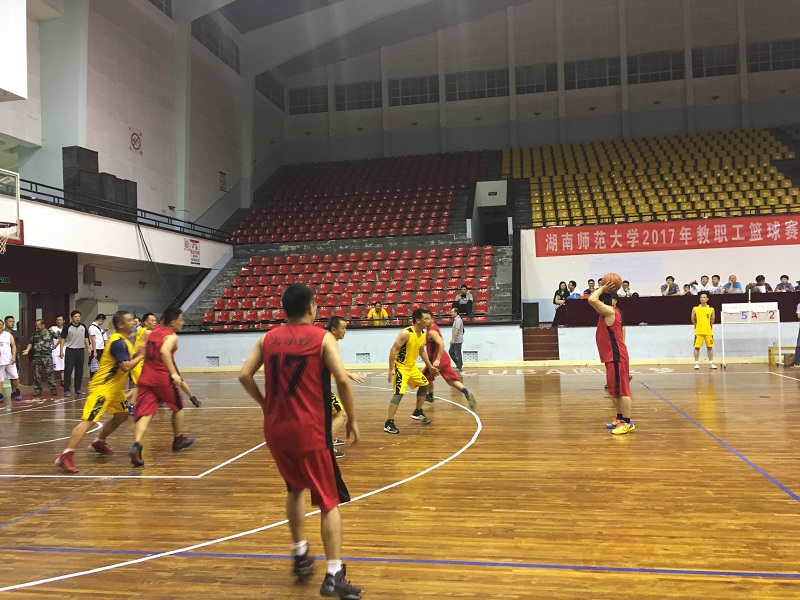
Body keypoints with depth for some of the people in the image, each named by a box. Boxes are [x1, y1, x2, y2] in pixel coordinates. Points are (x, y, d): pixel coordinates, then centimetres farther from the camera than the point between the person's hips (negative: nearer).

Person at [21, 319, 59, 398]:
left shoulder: (50, 332, -1)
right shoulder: (35, 334, 11)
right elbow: (31, 343, 16)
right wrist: (27, 350, 1)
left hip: (47, 356, -4)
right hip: (37, 357, 4)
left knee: (50, 373, -6)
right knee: (37, 374, 7)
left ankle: (53, 389, 0)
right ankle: (37, 390, 14)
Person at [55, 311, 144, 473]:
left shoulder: (123, 340, 10)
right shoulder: (118, 342, -21)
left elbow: (126, 360, 22)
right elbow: (125, 367, -28)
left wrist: (136, 354, 4)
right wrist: (140, 356, -15)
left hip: (114, 387, 11)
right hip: (102, 387, -11)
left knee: (121, 416, 19)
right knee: (88, 420, -17)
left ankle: (98, 443, 35)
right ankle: (65, 456, -19)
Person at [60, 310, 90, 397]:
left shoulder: (83, 327, 6)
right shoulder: (67, 327, -6)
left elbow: (86, 338, 14)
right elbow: (63, 339, -4)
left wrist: (88, 348, 8)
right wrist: (61, 350, -9)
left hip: (80, 350, 4)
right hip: (70, 350, -4)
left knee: (79, 370, 7)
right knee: (68, 370, -5)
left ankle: (78, 389, 16)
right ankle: (66, 390, 1)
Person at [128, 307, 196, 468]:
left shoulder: (152, 333, 13)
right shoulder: (172, 336, -10)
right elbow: (164, 351, -29)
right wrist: (173, 373, -33)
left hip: (146, 378, 6)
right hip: (163, 378, -6)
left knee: (145, 414, -3)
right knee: (178, 407, 18)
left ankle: (136, 445, -25)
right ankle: (178, 440, 31)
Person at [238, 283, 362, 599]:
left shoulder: (268, 338, 6)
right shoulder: (322, 338, -6)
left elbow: (244, 376, 1)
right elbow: (342, 379, -14)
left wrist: (264, 404, 14)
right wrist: (352, 419, -4)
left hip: (276, 428, 5)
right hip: (310, 429, -5)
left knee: (296, 488, 27)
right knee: (329, 501, 5)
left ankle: (300, 556, 34)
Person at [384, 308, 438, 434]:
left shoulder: (423, 334, 2)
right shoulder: (406, 333, -25)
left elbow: (422, 351, 19)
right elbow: (393, 350, -25)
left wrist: (430, 366, 22)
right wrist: (391, 369, -28)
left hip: (412, 366, 9)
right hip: (400, 367, -9)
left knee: (424, 385, 18)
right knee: (399, 393, -19)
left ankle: (418, 412, 35)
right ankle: (388, 423, -14)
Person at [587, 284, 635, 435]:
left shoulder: (609, 312, -16)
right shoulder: (608, 313, 14)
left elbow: (592, 300, -27)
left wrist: (602, 288, -17)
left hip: (616, 357, -11)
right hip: (612, 357, 11)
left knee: (621, 390, -7)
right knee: (614, 391, 16)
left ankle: (627, 423, -3)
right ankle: (620, 419, 25)